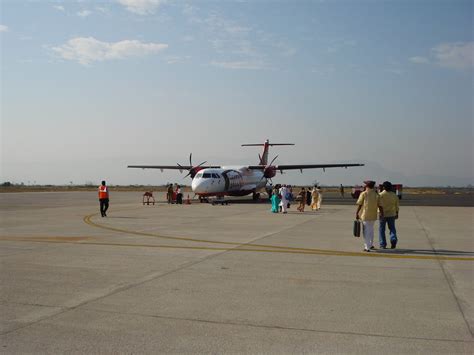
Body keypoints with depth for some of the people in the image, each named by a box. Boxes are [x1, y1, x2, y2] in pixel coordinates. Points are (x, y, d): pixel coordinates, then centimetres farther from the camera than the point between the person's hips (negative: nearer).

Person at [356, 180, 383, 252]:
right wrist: (382, 214, 4)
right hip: (373, 216, 4)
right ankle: (371, 244, 30)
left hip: (365, 215, -4)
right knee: (371, 230, 22)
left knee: (366, 231, 1)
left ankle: (367, 247, -2)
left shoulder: (363, 194, -6)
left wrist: (357, 213, 0)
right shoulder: (376, 195, 3)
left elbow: (359, 205, -7)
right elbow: (380, 206, 0)